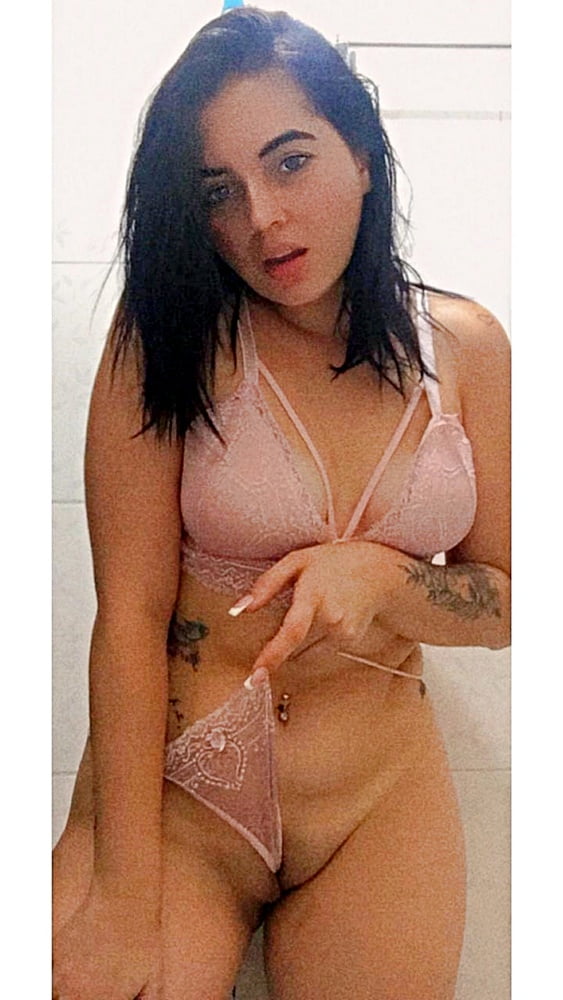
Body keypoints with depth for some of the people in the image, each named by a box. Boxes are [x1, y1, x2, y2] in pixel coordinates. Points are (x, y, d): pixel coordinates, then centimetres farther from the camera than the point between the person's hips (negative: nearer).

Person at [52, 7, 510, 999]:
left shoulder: (464, 346, 0)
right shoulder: (168, 334, -8)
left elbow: (503, 600, 4)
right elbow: (129, 616, -14)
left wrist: (380, 576, -17)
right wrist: (124, 899, -18)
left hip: (385, 795, 3)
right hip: (171, 789, -2)